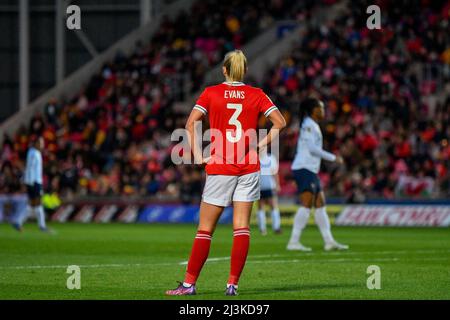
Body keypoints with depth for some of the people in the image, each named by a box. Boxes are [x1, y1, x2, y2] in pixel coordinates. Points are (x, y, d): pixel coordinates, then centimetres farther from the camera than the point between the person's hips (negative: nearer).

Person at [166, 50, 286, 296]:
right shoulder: (256, 95, 4)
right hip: (248, 168, 1)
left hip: (219, 167, -1)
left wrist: (197, 155, -5)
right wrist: (261, 145, 2)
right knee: (241, 226, 1)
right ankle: (233, 284, -3)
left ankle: (189, 283, 1)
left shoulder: (211, 93, 1)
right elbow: (280, 122, -2)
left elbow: (191, 124, -8)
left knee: (205, 228, 2)